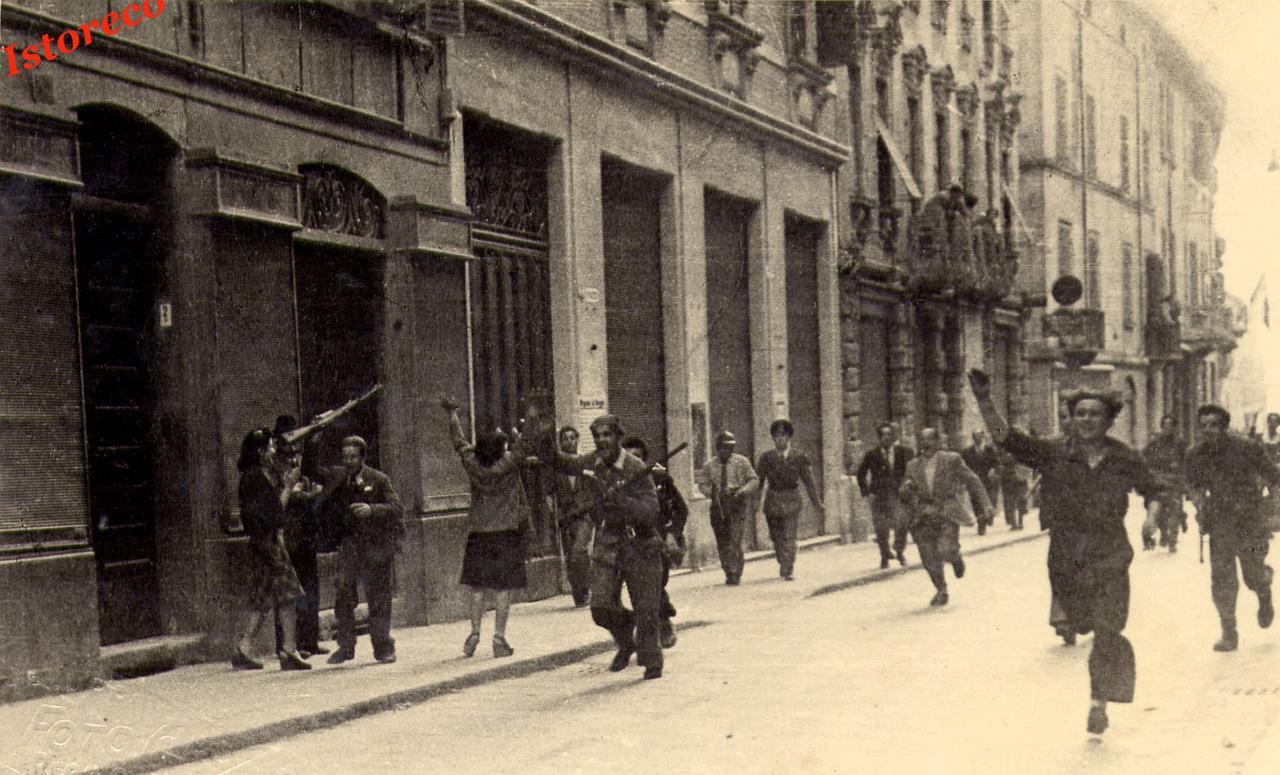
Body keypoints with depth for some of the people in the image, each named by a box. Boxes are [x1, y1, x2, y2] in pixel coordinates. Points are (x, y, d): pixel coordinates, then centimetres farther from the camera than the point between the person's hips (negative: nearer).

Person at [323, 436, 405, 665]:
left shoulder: (378, 479, -3)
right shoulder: (335, 476, 6)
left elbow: (397, 509, -10)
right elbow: (327, 507, 14)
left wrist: (371, 510, -24)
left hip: (376, 545, -3)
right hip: (349, 545, 3)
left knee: (379, 599, 2)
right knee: (343, 598, -1)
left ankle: (383, 647, 13)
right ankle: (345, 646, 11)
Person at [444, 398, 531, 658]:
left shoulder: (472, 463, -4)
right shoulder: (509, 463, -13)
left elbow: (459, 441, 11)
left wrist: (452, 413, 25)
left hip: (479, 532, 3)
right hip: (508, 530, -3)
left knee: (478, 585, 12)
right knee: (504, 586, 0)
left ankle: (474, 632, 10)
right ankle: (499, 638, 0)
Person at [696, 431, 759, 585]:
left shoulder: (742, 462, 2)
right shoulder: (710, 465, 8)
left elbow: (754, 481, 3)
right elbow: (702, 484, 11)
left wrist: (742, 491, -15)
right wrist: (713, 492, -10)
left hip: (737, 505, -3)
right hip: (718, 507, 3)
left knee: (734, 542, -14)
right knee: (722, 543, 7)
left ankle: (735, 575, -9)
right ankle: (729, 573, 20)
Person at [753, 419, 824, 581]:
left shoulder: (800, 458, 2)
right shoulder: (766, 458, 3)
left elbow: (809, 482, 6)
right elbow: (758, 481, 4)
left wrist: (818, 504, 7)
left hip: (791, 502, -2)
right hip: (772, 501, 2)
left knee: (789, 537, -12)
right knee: (776, 537, 10)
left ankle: (787, 570, -11)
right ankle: (785, 566, 30)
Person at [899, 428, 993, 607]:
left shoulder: (952, 460, -1)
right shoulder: (913, 466, 7)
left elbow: (972, 481, 4)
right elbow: (904, 495, 12)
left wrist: (985, 504, -2)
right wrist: (906, 489, -12)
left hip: (948, 513, -3)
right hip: (924, 516, 3)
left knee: (945, 550, -20)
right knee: (929, 559, 1)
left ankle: (956, 558, 17)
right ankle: (941, 591, 24)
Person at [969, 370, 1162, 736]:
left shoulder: (1126, 460, 0)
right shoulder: (1054, 456, -2)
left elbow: (1152, 491, 15)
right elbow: (1005, 437, -9)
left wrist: (1152, 516, -6)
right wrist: (984, 399, -21)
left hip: (1110, 557, -1)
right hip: (1067, 560, 1)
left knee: (1107, 631, -10)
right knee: (1088, 626, 14)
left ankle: (1099, 702, -1)